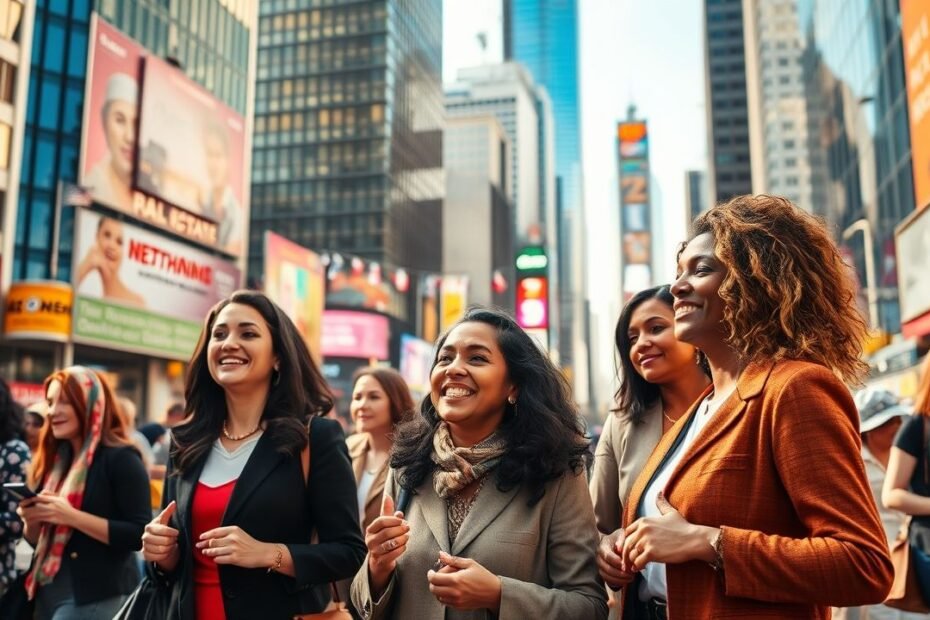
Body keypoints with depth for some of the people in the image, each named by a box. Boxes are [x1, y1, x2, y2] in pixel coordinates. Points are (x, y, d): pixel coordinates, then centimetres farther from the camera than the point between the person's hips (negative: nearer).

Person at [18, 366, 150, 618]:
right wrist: (31, 520, -4)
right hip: (49, 594, 7)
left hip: (98, 598, -7)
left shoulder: (120, 458, -12)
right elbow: (40, 540, 16)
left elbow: (139, 535, -19)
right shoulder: (55, 460, 9)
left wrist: (71, 516, -23)